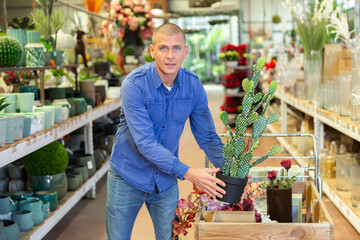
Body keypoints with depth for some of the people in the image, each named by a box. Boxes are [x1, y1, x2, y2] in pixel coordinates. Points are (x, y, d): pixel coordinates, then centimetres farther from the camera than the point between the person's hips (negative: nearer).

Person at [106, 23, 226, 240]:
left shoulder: (194, 86, -9)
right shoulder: (134, 85, -23)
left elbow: (207, 137, -2)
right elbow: (145, 143, -28)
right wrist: (187, 173, -33)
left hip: (166, 181, 3)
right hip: (128, 178, -3)